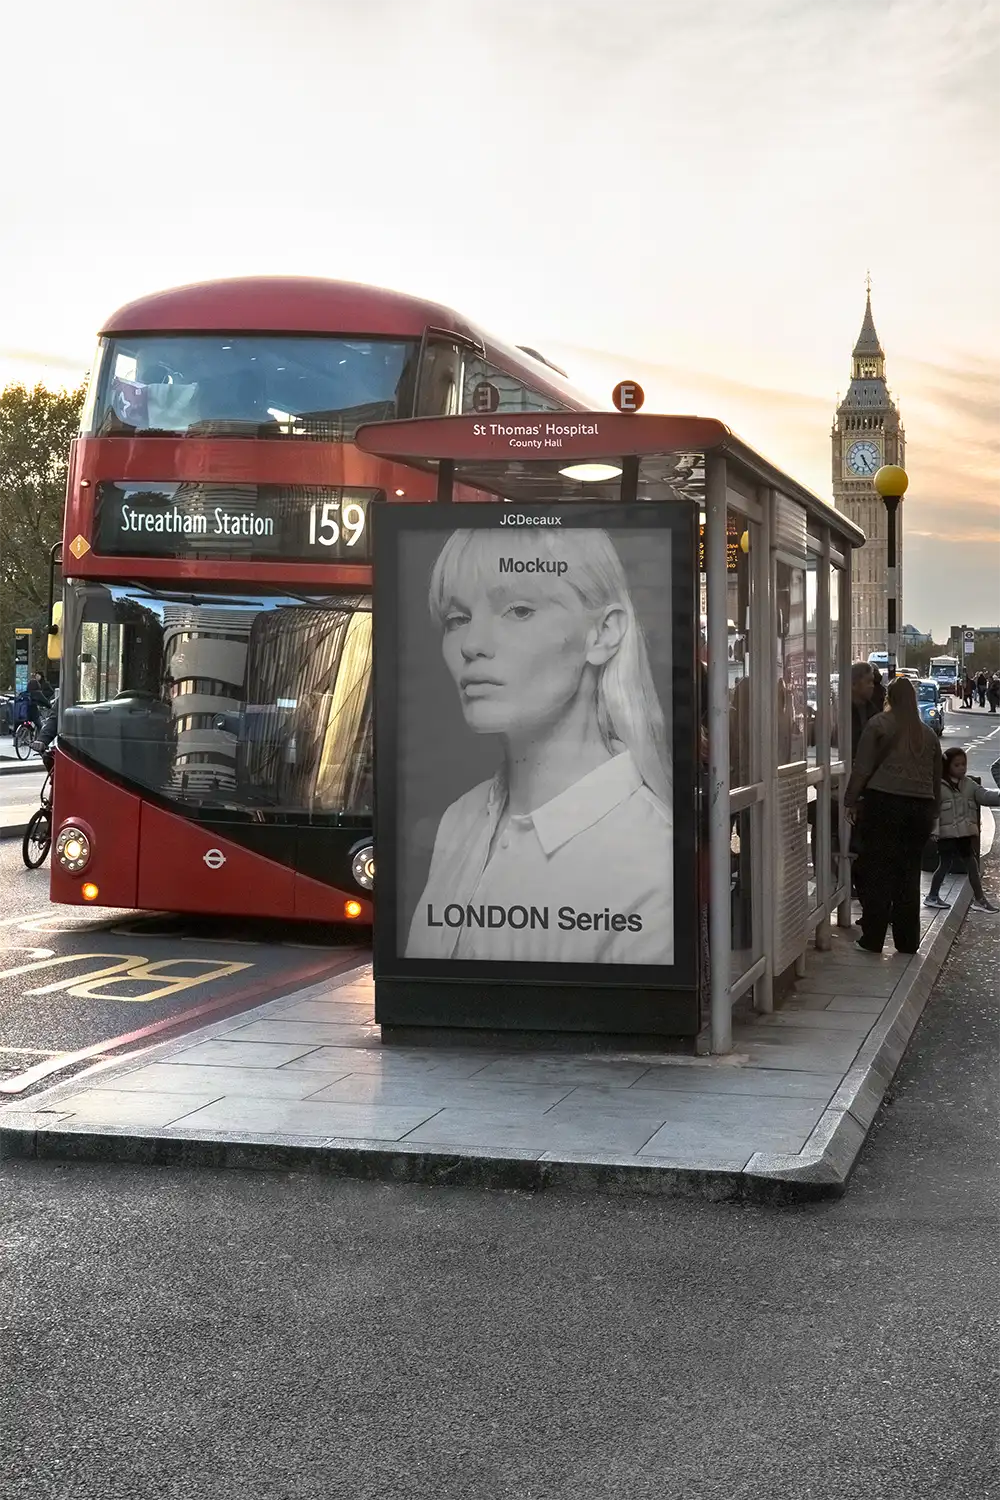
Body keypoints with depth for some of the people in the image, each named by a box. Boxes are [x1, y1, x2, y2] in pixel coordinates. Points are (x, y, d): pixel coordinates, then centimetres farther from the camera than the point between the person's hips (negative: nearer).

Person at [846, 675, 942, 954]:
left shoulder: (879, 725, -2)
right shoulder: (928, 733, 14)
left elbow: (862, 768, -5)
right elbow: (937, 777, 18)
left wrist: (851, 801, 2)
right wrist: (933, 811, 25)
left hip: (884, 803, -4)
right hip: (920, 806, 4)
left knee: (877, 871, 1)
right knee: (909, 873, 10)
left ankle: (873, 938, 1)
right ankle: (907, 940, 13)